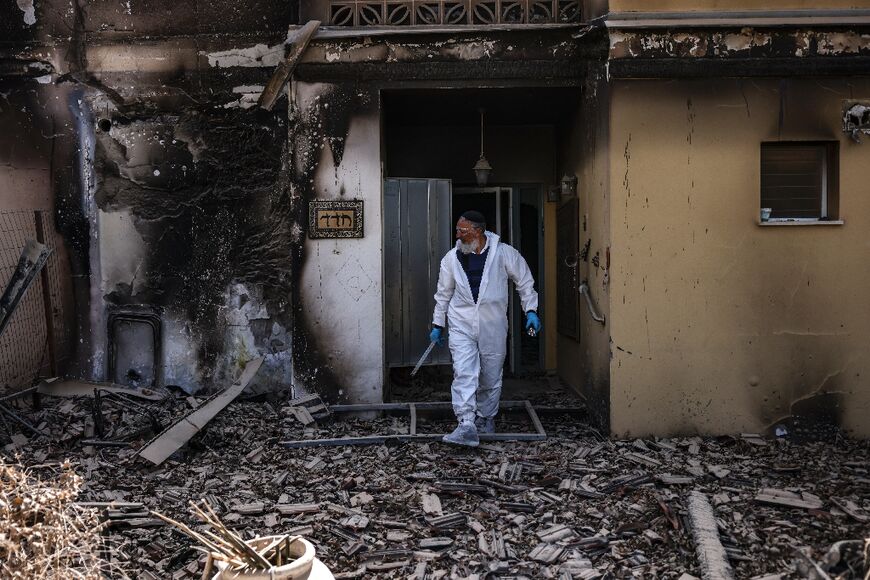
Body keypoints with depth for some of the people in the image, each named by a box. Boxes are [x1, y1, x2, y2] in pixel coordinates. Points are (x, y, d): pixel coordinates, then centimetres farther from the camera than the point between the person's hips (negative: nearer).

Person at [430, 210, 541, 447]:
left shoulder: (504, 253, -4)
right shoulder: (452, 258, 4)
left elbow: (524, 281, 7)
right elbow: (443, 293, 14)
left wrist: (530, 310, 0)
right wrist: (438, 325, 15)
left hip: (493, 327, 0)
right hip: (462, 325, 1)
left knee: (491, 378, 10)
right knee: (464, 374, -15)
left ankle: (486, 419, 30)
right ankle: (466, 425, -18)